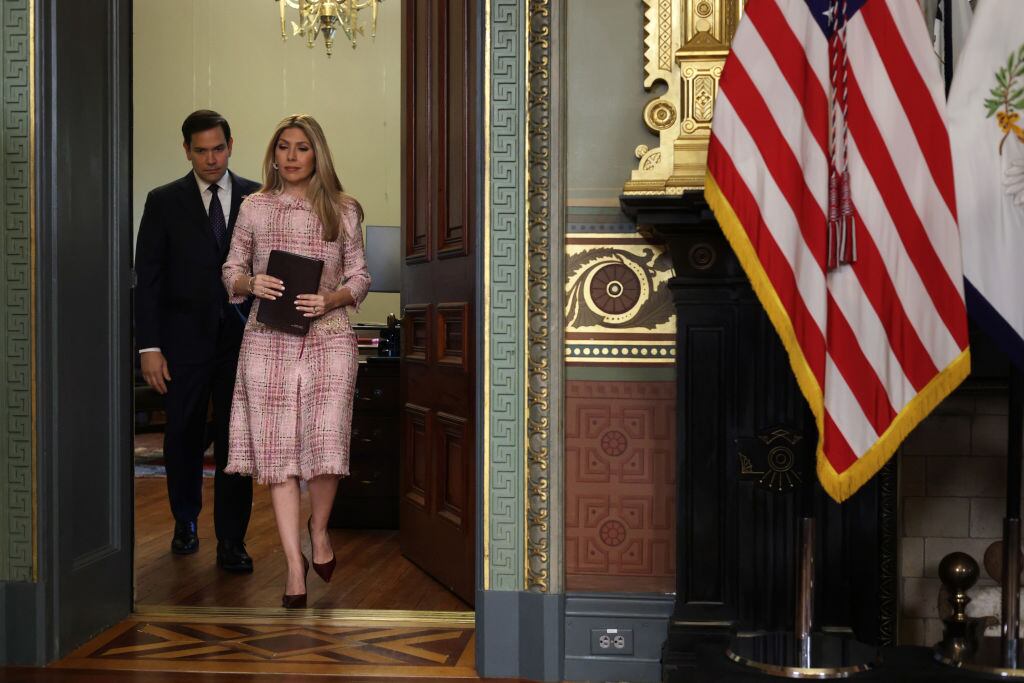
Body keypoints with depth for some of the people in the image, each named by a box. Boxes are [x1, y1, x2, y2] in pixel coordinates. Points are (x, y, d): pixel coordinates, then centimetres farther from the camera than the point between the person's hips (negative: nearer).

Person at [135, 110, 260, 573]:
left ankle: (231, 542, 7)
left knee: (236, 441, 0)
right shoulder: (164, 202, 2)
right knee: (183, 439, 10)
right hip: (185, 341, 0)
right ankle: (185, 524, 31)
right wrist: (149, 347, -7)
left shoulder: (258, 199, 5)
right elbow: (147, 278, 0)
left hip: (242, 338, 0)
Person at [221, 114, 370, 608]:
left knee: (326, 441, -11)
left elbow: (360, 278, 8)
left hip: (328, 336, -1)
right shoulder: (254, 208, 9)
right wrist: (252, 282, -9)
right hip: (268, 340, 1)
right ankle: (295, 562, 6)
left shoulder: (343, 210, 7)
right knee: (276, 447, -2)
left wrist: (330, 299, -11)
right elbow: (231, 270, 12)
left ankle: (318, 528, 20)